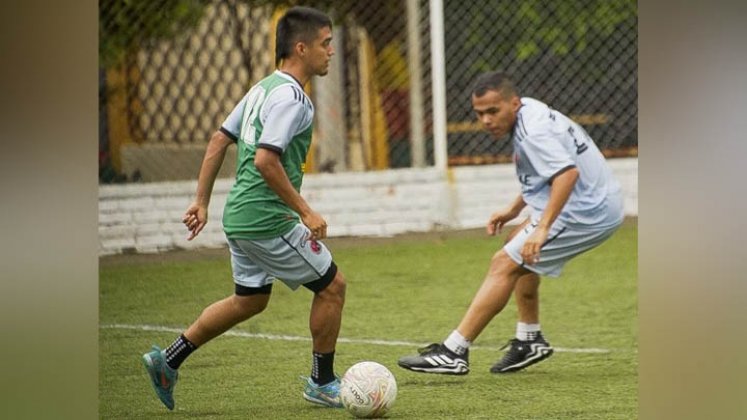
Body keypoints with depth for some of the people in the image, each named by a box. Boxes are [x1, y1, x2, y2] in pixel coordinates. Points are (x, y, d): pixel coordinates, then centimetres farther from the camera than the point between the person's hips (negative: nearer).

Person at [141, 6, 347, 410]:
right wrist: (305, 211, -20)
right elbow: (266, 159, -26)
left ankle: (168, 359, 21)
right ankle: (322, 383, 14)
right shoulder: (290, 96, -16)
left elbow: (219, 141, 16)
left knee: (250, 299, 22)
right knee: (332, 285, 4)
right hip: (268, 220, -10)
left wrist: (201, 201, 19)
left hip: (240, 216, 10)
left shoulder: (263, 88, 14)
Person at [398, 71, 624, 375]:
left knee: (504, 264, -12)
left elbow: (567, 172, -36)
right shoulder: (529, 114, 10)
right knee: (518, 248, 28)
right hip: (598, 204, 11)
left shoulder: (533, 130, -21)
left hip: (584, 213, -11)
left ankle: (453, 353, -12)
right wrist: (513, 210, 20)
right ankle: (529, 341, 31)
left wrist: (542, 228, -40)